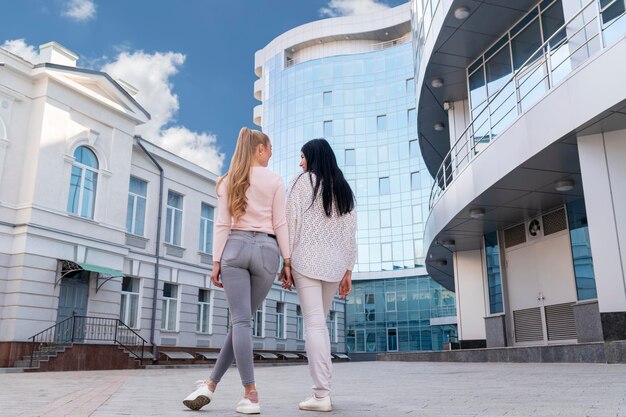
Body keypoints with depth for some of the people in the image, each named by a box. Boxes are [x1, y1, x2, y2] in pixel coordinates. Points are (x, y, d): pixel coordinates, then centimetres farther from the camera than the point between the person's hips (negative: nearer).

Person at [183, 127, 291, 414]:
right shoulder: (275, 180, 7)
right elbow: (280, 224, 2)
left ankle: (251, 395, -9)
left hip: (235, 248, 1)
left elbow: (222, 225, 5)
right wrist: (287, 261, 3)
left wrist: (216, 261, 4)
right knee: (242, 319, 7)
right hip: (266, 250, -1)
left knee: (240, 320, -4)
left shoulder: (228, 181, 12)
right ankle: (211, 384, 7)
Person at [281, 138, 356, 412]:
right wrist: (348, 270, 14)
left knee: (314, 324, -8)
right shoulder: (343, 188, 16)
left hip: (307, 260, -5)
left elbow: (293, 222, -5)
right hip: (334, 263, 5)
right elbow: (350, 232, 12)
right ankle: (322, 388, 13)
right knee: (320, 323, 14)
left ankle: (322, 395, -10)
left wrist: (286, 263, -3)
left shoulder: (303, 181, 2)